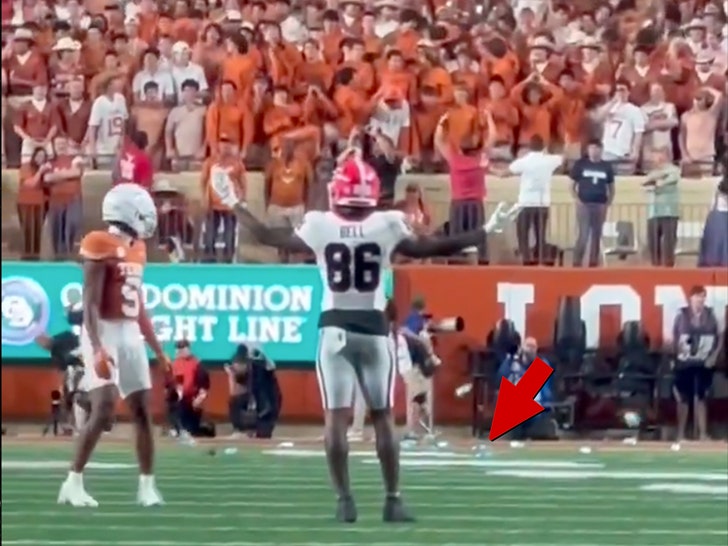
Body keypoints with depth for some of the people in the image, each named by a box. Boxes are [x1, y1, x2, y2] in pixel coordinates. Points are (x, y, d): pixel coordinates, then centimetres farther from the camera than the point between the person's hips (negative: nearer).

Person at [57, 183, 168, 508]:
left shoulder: (136, 248, 13)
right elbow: (90, 304, -17)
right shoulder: (101, 246, -12)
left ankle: (147, 486, 11)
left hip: (130, 335, 8)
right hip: (105, 334, -8)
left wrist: (158, 350, 22)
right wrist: (98, 349, -26)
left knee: (142, 410, 6)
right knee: (103, 409, -16)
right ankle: (73, 484, -9)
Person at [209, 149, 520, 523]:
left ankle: (344, 500, -2)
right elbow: (431, 248, -1)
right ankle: (393, 500, 8)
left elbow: (269, 237, 6)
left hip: (335, 327, 0)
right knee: (383, 418, 8)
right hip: (373, 328, 0)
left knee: (336, 417, 2)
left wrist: (234, 204, 19)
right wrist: (487, 230, 7)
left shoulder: (319, 225, -6)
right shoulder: (387, 225, -7)